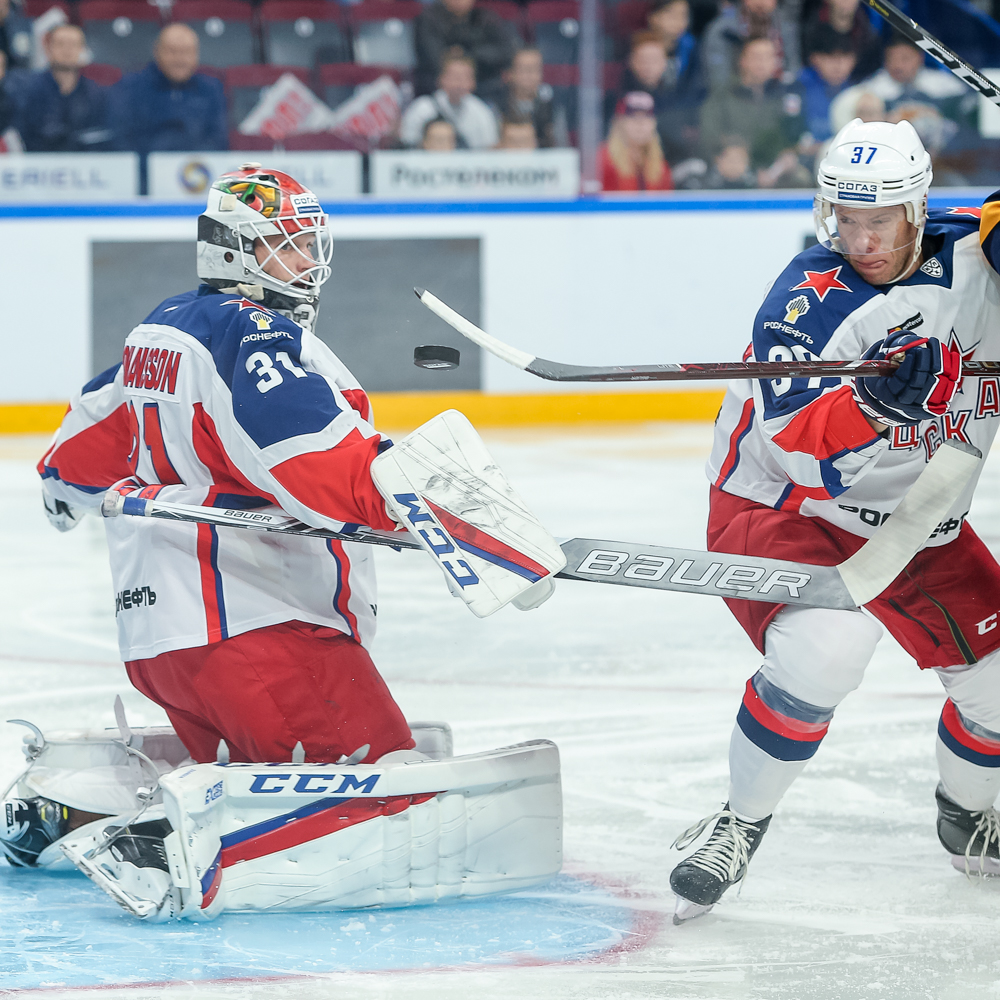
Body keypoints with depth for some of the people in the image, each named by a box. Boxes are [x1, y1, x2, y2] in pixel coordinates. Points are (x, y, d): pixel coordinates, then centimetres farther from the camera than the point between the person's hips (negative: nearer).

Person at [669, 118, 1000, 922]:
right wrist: (874, 402, -50)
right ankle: (741, 825, -13)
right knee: (825, 645, -33)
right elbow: (801, 451, -33)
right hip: (779, 507, -6)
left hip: (921, 524, 6)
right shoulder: (811, 298, -24)